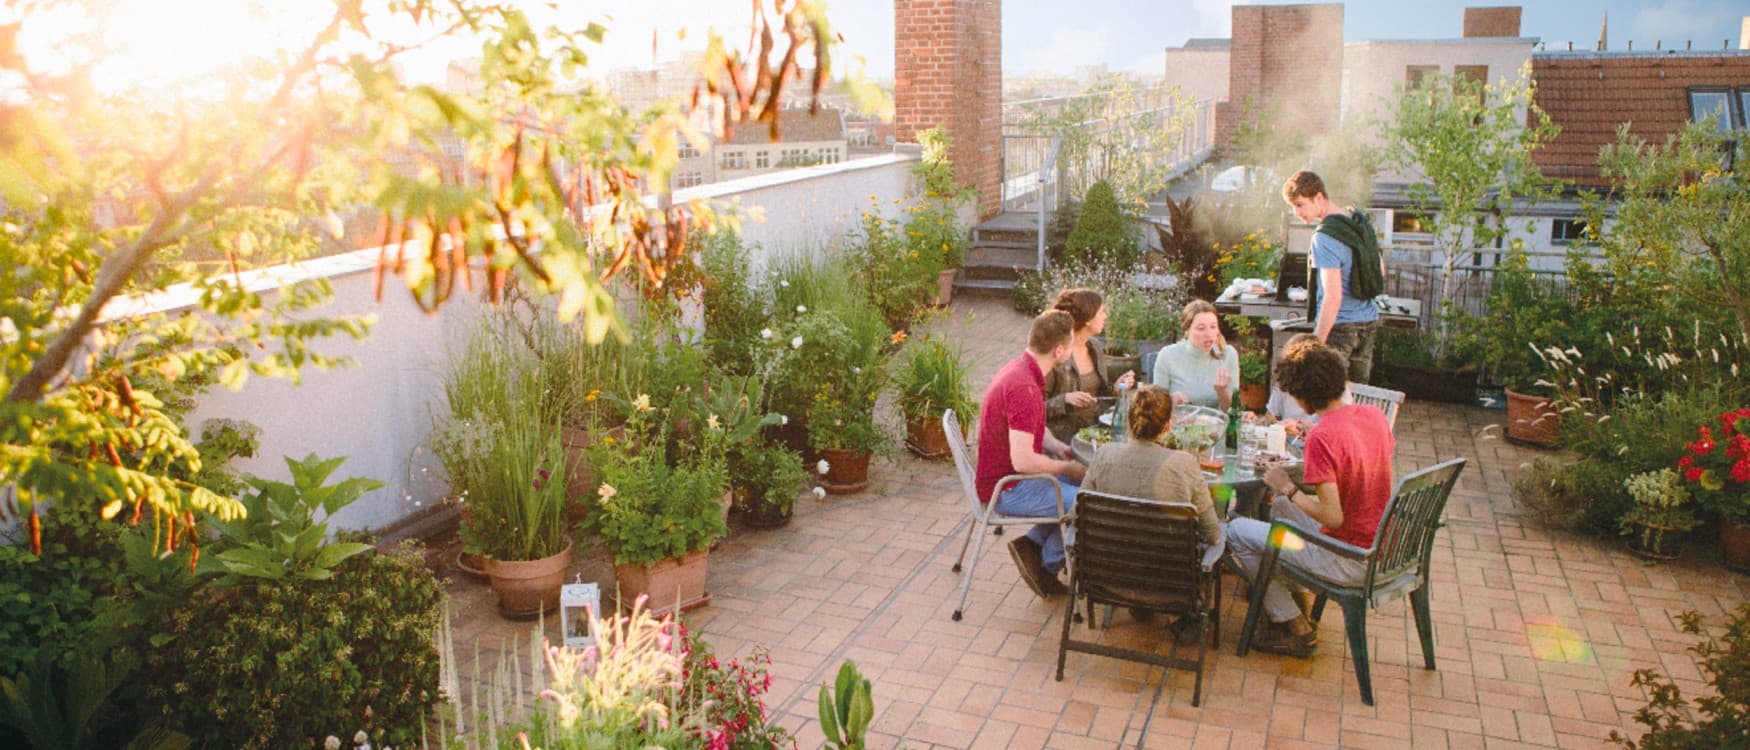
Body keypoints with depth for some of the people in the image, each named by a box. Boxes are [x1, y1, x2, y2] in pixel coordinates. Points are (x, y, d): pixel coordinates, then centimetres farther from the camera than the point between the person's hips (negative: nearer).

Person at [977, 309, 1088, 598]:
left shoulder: (1022, 368, 5)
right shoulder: (1024, 387, -28)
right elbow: (1023, 461, -30)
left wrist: (1059, 449, 4)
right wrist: (1067, 468, -14)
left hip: (1003, 475, 10)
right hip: (1006, 490, -10)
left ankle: (1034, 544, 12)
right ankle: (1047, 562, 8)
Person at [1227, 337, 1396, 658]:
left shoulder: (1322, 436, -25)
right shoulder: (1375, 415, 0)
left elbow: (1333, 517, -26)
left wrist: (1287, 487, -11)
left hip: (1352, 564, -9)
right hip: (1384, 550, 9)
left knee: (1237, 531, 1)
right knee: (1280, 506, 26)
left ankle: (1294, 628, 10)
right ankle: (1298, 599, 32)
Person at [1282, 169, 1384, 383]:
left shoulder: (1324, 238, -19)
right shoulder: (1361, 223, 8)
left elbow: (1333, 296, -24)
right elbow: (1381, 270, 20)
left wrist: (1316, 343, -21)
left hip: (1338, 326, -9)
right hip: (1368, 324, 9)